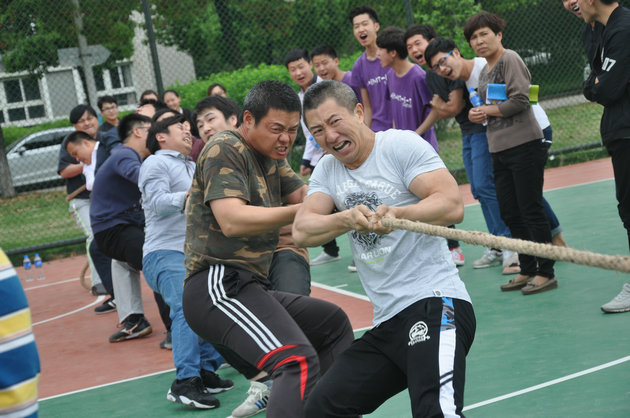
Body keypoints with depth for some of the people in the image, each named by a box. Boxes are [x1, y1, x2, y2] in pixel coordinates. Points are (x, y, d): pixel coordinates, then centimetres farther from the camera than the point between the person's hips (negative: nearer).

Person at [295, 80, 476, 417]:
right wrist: (348, 219, -21)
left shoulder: (401, 144, -3)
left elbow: (452, 205, -15)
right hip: (386, 324, 7)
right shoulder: (327, 171, 14)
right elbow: (301, 232, -1)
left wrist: (398, 214, -32)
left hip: (434, 304, -7)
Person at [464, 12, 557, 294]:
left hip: (524, 146, -9)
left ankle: (546, 273, 2)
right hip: (499, 151, 9)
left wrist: (488, 111, -8)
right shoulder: (483, 73, 17)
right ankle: (527, 271, 20)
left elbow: (520, 100, -18)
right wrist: (477, 115, 6)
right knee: (510, 213, 10)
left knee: (531, 211, -6)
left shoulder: (509, 60, -9)